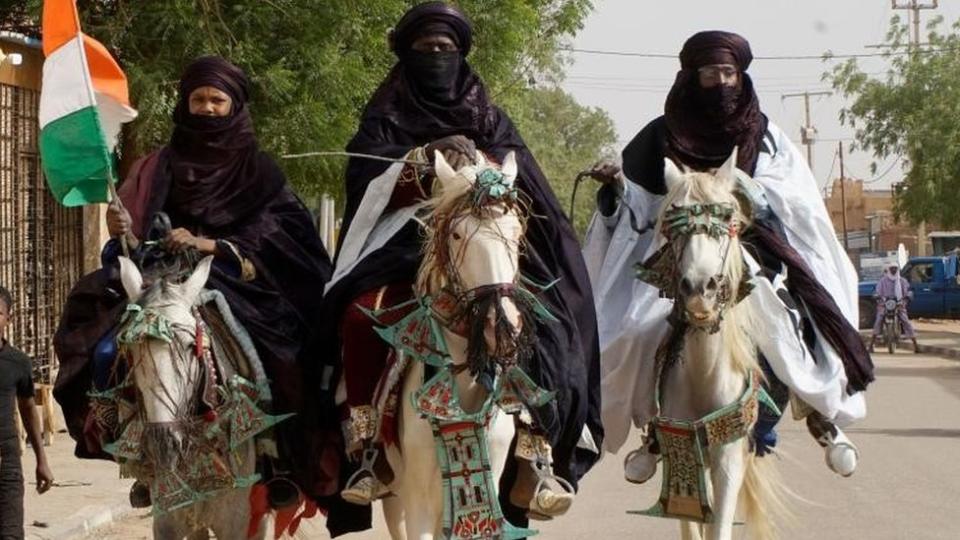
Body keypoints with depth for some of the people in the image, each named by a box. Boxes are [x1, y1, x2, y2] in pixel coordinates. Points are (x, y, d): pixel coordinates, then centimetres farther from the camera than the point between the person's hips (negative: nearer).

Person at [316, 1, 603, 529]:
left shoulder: (487, 118, 18)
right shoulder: (387, 117, 13)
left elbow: (521, 178, 2)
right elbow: (365, 173, -5)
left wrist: (476, 160, -18)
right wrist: (431, 153, -19)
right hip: (404, 243, -1)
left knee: (542, 322, -27)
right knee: (360, 312, -32)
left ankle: (534, 448, -23)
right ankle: (370, 445, -25)